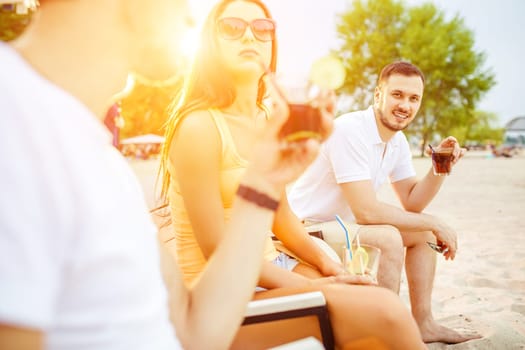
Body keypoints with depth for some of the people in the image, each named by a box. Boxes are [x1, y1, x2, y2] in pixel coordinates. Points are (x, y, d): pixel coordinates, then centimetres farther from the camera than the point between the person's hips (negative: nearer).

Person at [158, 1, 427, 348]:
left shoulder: (272, 121, 7)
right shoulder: (198, 126, -18)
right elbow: (218, 250, -18)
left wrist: (326, 264, 1)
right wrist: (308, 286, -14)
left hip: (270, 269, 8)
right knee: (384, 310, -21)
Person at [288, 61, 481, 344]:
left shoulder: (398, 141, 5)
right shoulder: (349, 130, -24)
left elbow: (412, 203, 9)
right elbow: (367, 211, -28)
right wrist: (434, 224, -18)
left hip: (344, 224, 10)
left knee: (423, 232, 9)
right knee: (388, 239, -29)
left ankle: (423, 323, 16)